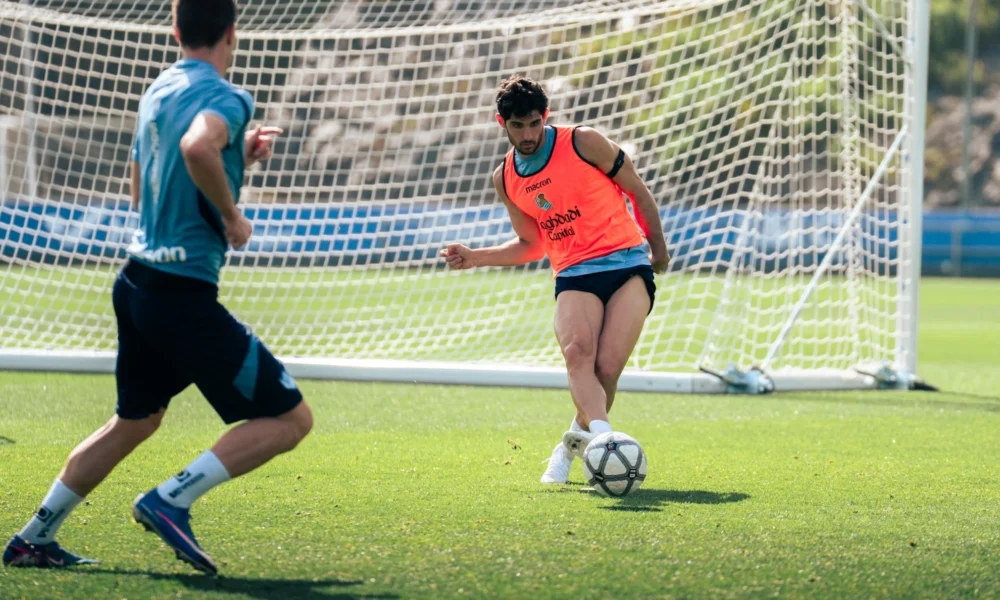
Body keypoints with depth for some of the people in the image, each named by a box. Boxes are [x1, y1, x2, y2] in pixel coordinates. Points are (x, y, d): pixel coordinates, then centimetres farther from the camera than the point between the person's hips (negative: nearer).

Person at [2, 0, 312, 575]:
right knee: (290, 418, -3)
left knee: (134, 421, 25)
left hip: (137, 282, 9)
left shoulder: (158, 91, 13)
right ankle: (171, 499, -11)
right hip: (185, 295, -9)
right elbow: (197, 147, -37)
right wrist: (233, 215, -21)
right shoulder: (226, 97, -13)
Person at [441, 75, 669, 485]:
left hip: (627, 265, -3)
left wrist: (658, 248, 13)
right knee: (577, 351, -29)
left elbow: (638, 193, 8)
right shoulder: (505, 179, 11)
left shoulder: (583, 143, -3)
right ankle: (602, 436, -48)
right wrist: (476, 257, 10)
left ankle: (573, 444, 9)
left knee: (606, 367, -17)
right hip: (574, 275, 3)